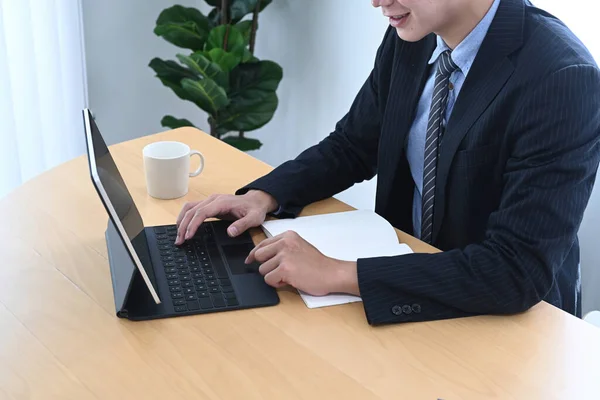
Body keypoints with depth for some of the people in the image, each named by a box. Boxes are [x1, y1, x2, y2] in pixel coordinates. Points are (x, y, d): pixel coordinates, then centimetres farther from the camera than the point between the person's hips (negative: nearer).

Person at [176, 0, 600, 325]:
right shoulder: (411, 37, -7)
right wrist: (263, 196, -11)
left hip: (508, 319, -5)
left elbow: (519, 273, -32)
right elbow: (352, 146, 7)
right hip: (414, 285, 6)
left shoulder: (561, 78, -27)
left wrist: (338, 274, -34)